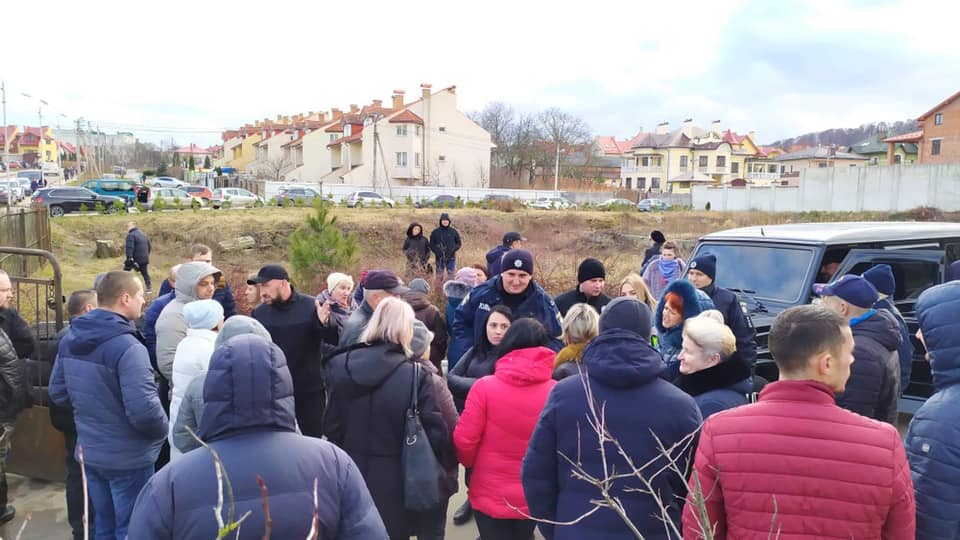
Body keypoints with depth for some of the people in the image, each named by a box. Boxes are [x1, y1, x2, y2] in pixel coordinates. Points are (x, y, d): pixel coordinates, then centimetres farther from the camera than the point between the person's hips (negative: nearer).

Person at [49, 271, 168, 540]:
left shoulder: (70, 338, 2)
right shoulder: (127, 346, -25)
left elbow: (58, 392, 12)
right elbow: (143, 411, -30)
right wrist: (163, 430, -11)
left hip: (89, 452, 8)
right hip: (127, 458, -8)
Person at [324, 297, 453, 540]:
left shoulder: (342, 366, -5)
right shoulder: (416, 375, -17)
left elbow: (331, 426, 2)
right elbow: (436, 434, -16)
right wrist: (449, 468, 2)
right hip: (397, 484, -3)